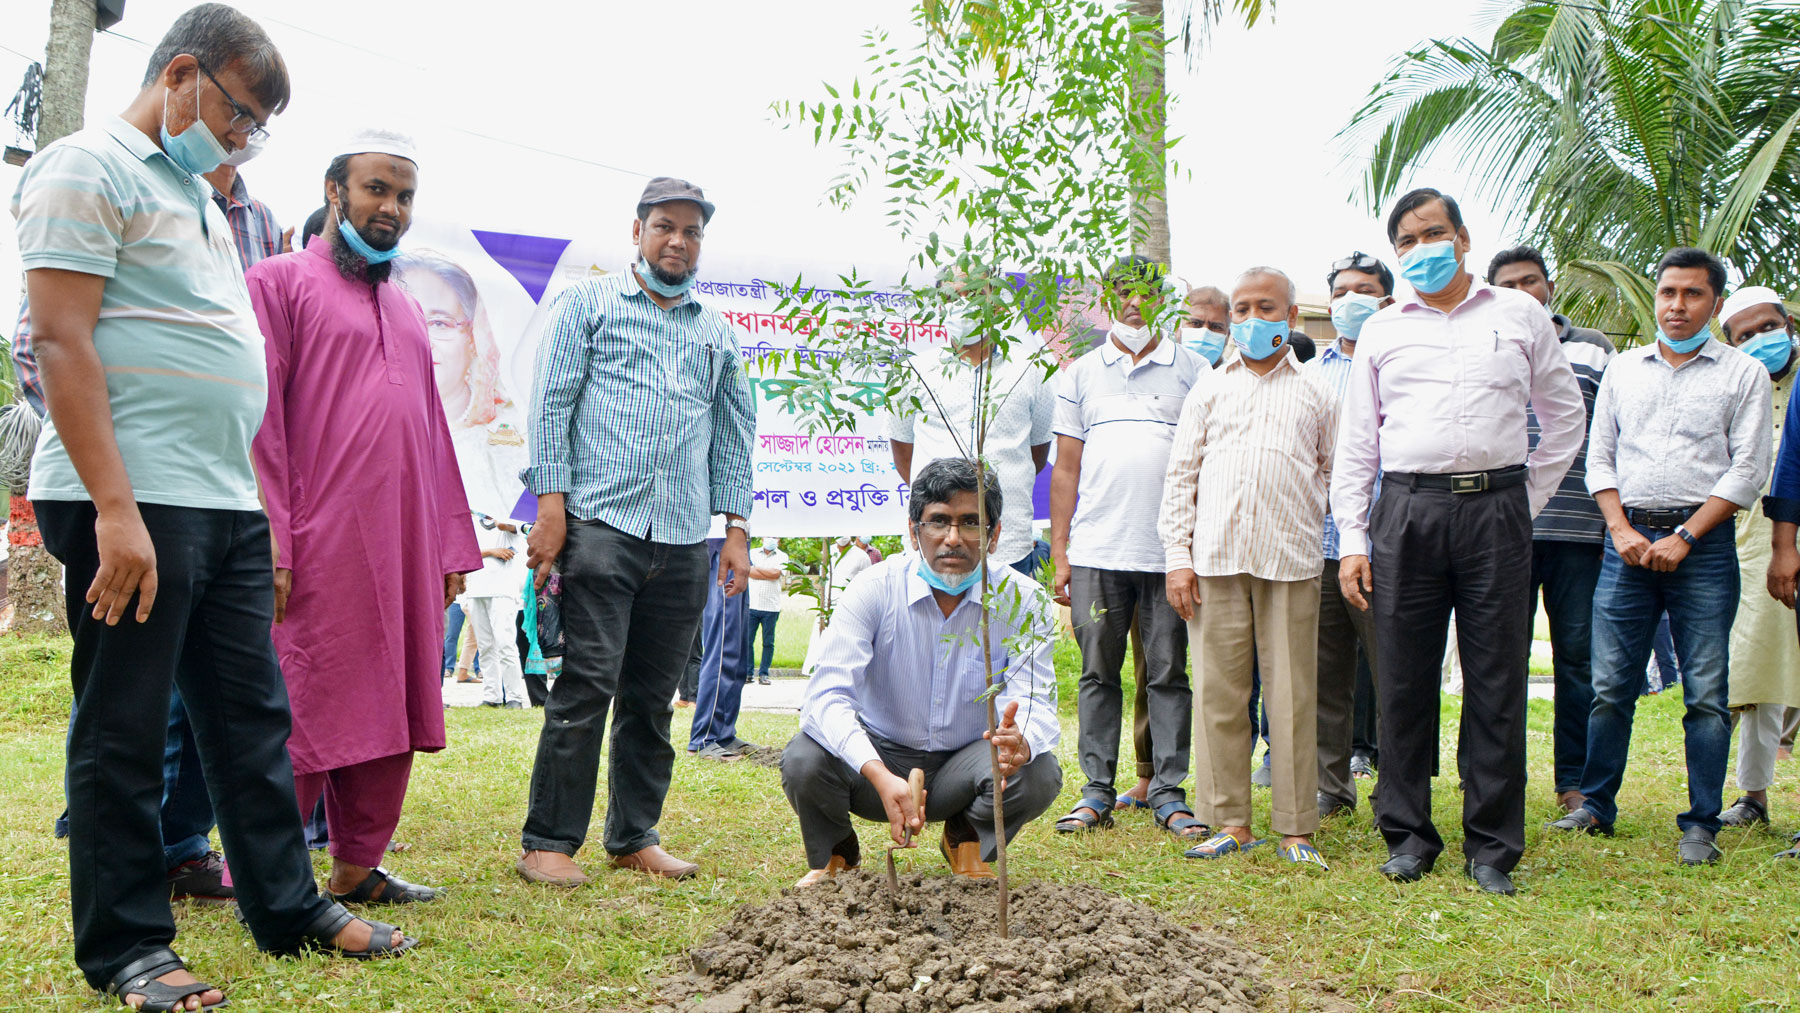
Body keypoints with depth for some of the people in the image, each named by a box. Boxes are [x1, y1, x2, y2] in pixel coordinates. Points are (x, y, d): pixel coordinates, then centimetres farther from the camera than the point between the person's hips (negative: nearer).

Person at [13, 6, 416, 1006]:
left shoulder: (198, 198, 22)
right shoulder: (89, 167, -6)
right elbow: (60, 340, -15)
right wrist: (115, 509, -21)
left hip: (226, 503, 9)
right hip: (134, 506, -9)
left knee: (252, 716, 13)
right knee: (123, 731, 1)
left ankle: (289, 908, 23)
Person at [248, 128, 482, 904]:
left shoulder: (406, 311, 23)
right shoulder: (281, 282, 2)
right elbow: (258, 422, -7)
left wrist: (451, 546, 16)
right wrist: (268, 540, -15)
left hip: (406, 551, 7)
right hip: (319, 549, -7)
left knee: (391, 714, 8)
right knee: (304, 717, -5)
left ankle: (359, 869, 18)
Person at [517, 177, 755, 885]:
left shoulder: (718, 333, 21)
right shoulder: (588, 303, 10)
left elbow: (733, 433, 22)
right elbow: (551, 401, 2)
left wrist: (737, 526, 13)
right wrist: (550, 501, -8)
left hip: (685, 540, 4)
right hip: (602, 524, -4)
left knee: (653, 695, 7)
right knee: (588, 684, -9)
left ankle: (634, 836, 17)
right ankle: (548, 841, -1)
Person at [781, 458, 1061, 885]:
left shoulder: (1021, 599, -12)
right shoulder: (875, 589, -17)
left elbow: (1035, 704, -19)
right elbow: (828, 695, -27)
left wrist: (1020, 742, -47)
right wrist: (881, 777, -45)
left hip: (963, 767, 1)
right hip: (880, 758, -1)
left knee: (1039, 773, -29)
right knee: (804, 761, -30)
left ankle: (967, 842, 7)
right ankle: (835, 853, 7)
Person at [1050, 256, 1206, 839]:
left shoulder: (1191, 371, 8)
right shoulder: (1081, 375, 13)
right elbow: (1066, 467, 12)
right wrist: (1059, 551, 5)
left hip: (1169, 550, -1)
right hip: (1096, 550, 1)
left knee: (1169, 673, 2)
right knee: (1098, 672, 5)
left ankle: (1168, 791, 9)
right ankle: (1098, 791, 12)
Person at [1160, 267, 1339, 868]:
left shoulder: (1315, 394, 14)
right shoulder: (1209, 390, 15)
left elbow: (1338, 475, 15)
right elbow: (1181, 474, 12)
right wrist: (1177, 553, 4)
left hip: (1291, 561, -1)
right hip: (1215, 559, 1)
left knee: (1292, 695, -1)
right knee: (1218, 692, 2)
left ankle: (1296, 829, 7)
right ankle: (1230, 821, 11)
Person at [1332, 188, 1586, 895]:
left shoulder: (1520, 316, 11)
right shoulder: (1381, 331, 15)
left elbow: (1565, 416, 17)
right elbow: (1355, 442, 12)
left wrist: (1525, 502, 8)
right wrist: (1352, 539, 3)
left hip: (1494, 507, -1)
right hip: (1407, 511, 1)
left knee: (1497, 683, 0)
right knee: (1403, 682, 1)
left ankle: (1491, 847, 8)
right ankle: (1408, 835, 13)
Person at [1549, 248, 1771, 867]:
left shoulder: (1743, 374, 5)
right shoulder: (1623, 370, 14)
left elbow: (1748, 470, -1)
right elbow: (1599, 458, 13)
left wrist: (1683, 537, -10)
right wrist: (1623, 531, -2)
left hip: (1703, 542, -2)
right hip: (1629, 540, 2)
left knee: (1706, 692, -2)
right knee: (1610, 685, 2)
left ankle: (1701, 826, 5)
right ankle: (1596, 806, 14)